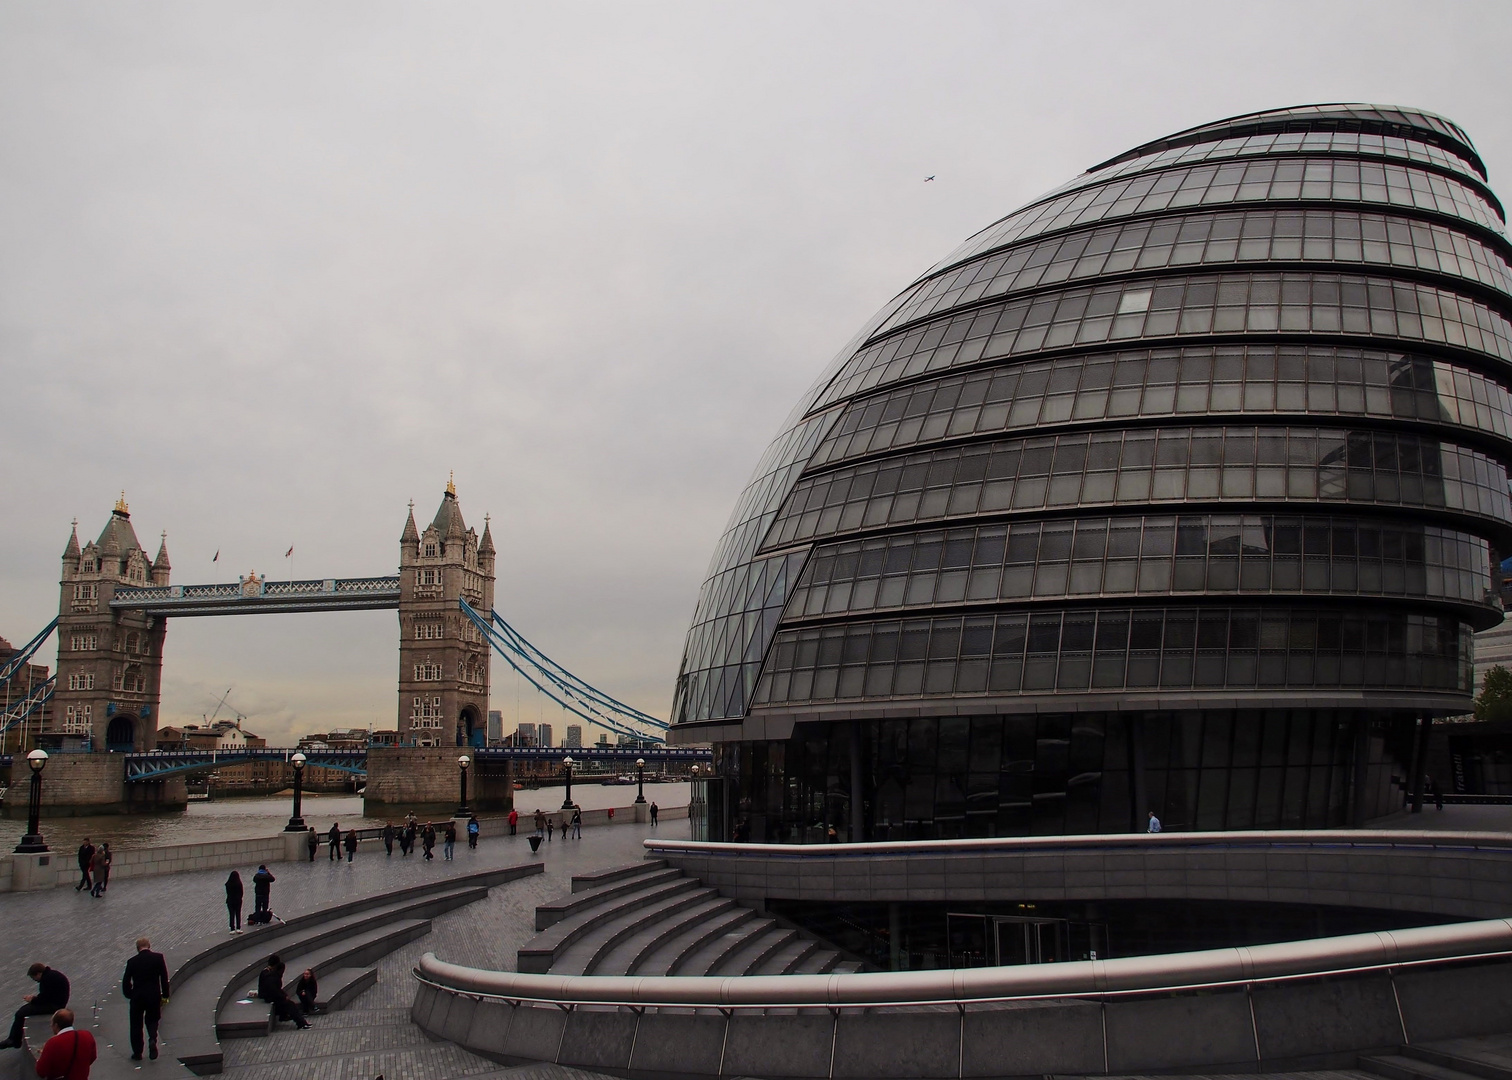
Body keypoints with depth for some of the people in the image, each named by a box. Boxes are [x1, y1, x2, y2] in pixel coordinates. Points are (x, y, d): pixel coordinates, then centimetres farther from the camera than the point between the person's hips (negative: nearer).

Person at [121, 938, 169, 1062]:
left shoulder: (132, 962, -8)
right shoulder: (158, 957, -6)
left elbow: (126, 981, -2)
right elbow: (164, 977, -4)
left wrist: (129, 995, 14)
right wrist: (165, 995, 6)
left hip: (137, 996, -1)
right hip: (154, 996, 1)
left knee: (136, 1024, 14)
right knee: (152, 1020, 19)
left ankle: (137, 1052, 19)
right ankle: (152, 1040, -7)